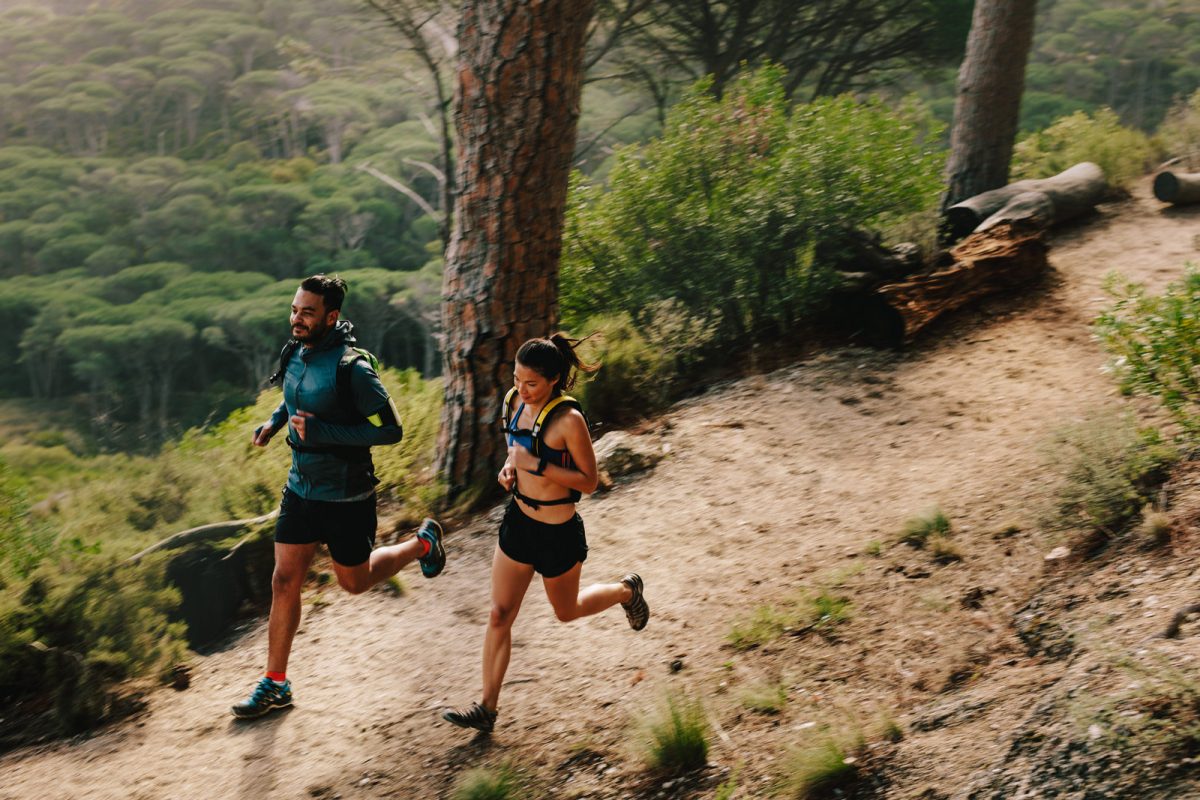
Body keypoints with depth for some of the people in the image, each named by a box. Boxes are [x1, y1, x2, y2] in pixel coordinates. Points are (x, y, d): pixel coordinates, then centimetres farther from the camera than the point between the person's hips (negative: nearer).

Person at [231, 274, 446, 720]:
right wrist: (276, 421, 4)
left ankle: (422, 544, 39)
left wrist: (321, 432, -27)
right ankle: (275, 684, 13)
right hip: (301, 488, 6)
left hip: (346, 495, -6)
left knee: (354, 582, 13)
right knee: (284, 582, 4)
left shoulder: (351, 368, -24)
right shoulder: (297, 355, -1)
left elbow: (391, 429, -22)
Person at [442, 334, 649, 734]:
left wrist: (536, 465, -27)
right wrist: (510, 466, -4)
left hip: (558, 534, -6)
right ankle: (487, 708, 13)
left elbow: (589, 481, -19)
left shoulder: (569, 420, -24)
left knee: (566, 611, 19)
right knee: (499, 615, 5)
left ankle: (626, 591, 48)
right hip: (518, 521, 6)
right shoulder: (517, 402, -3)